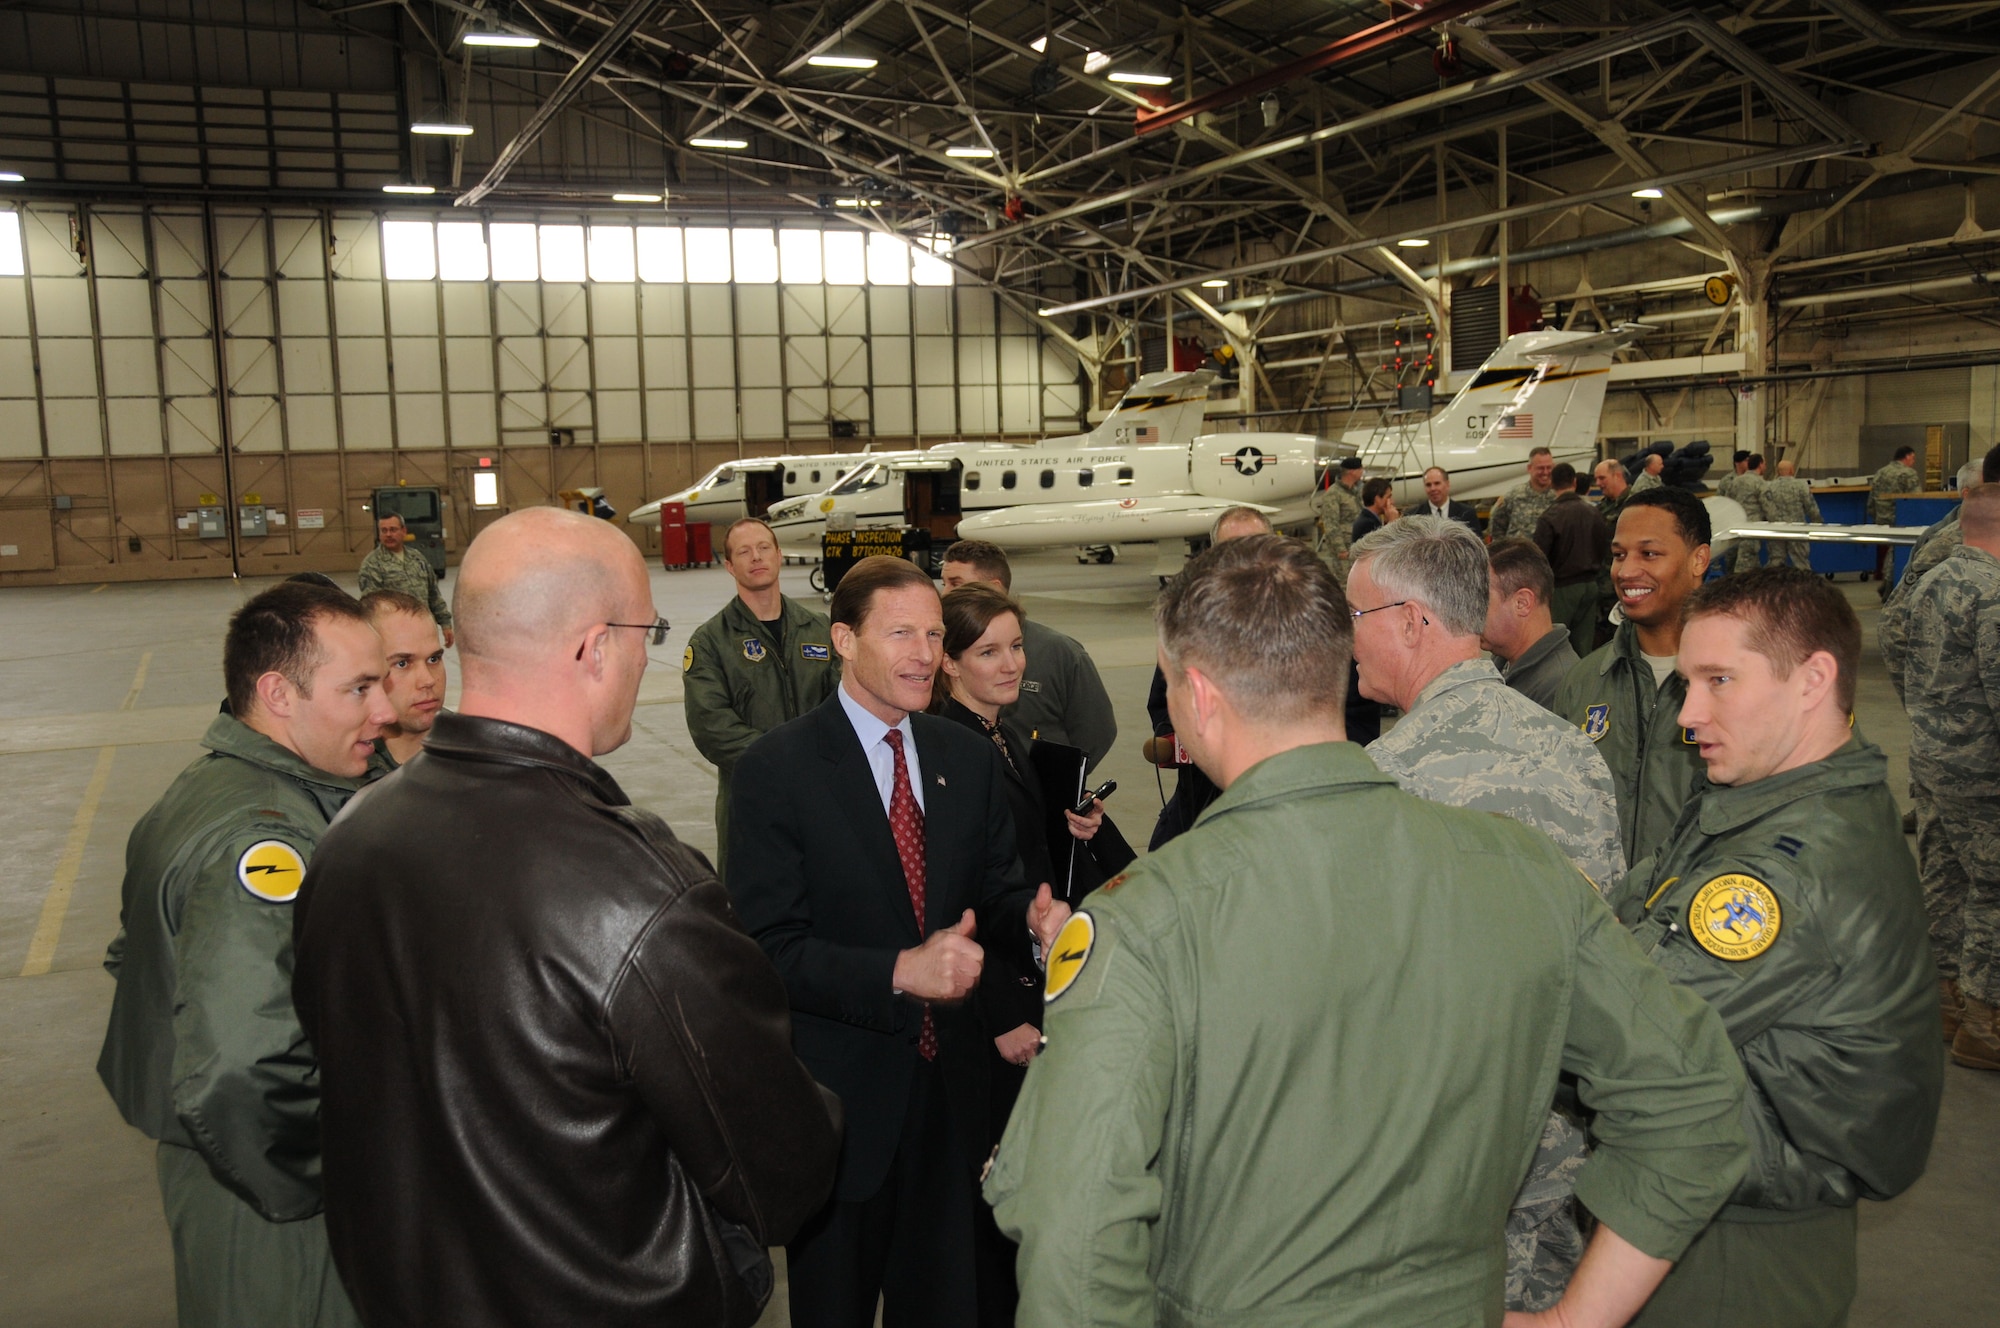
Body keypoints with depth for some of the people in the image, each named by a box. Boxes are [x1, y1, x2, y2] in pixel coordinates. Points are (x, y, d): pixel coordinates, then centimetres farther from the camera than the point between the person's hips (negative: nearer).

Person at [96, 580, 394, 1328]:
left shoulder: (199, 792, 6)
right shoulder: (269, 837, -28)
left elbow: (146, 963, 18)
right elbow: (238, 1079, -37)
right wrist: (326, 1186, -21)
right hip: (272, 1235, -9)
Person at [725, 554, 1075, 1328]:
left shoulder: (970, 759, 3)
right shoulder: (777, 769, -13)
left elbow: (994, 893, 6)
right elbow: (769, 946, -18)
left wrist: (1032, 917, -17)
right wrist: (898, 972, -29)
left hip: (952, 1086, 5)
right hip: (841, 1095, -4)